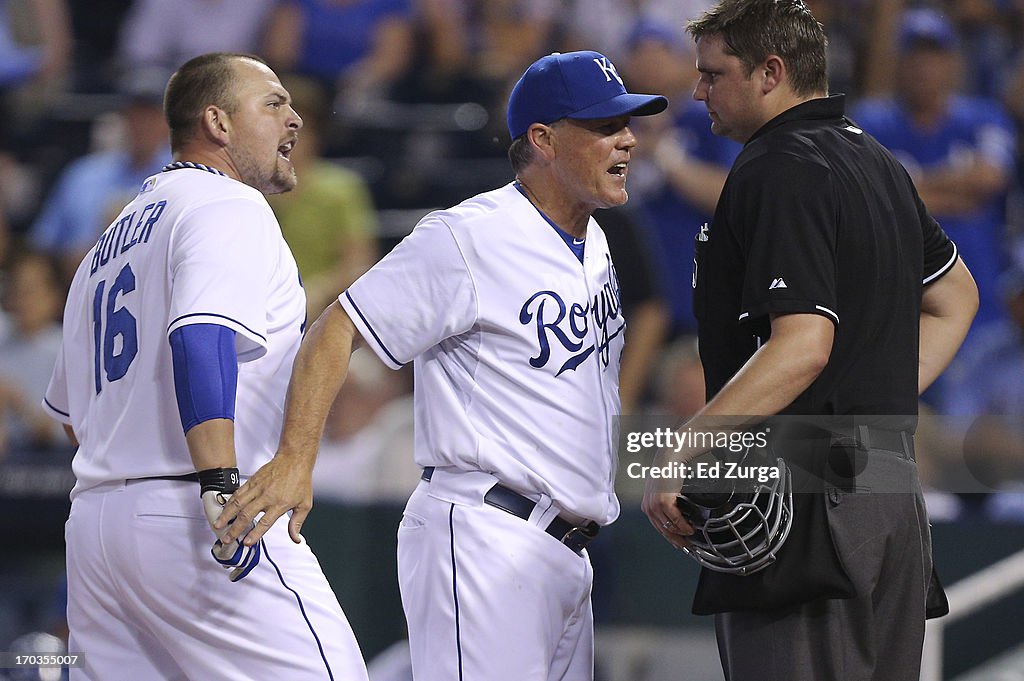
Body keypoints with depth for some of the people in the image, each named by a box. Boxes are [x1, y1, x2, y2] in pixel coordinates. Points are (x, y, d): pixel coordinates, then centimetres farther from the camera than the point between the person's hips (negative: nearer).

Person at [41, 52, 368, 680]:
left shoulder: (115, 237, 25)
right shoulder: (230, 206, -3)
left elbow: (71, 410, 29)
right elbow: (202, 338, -21)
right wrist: (222, 487, -28)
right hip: (184, 518, -9)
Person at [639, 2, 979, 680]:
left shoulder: (779, 171, -14)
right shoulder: (877, 162, 17)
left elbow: (802, 344, -25)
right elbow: (956, 295, 31)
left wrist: (681, 454, -27)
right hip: (893, 492, 10)